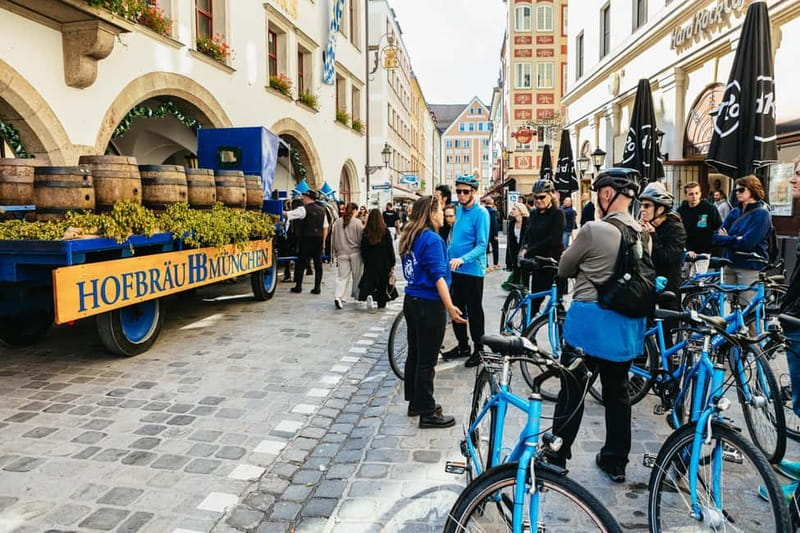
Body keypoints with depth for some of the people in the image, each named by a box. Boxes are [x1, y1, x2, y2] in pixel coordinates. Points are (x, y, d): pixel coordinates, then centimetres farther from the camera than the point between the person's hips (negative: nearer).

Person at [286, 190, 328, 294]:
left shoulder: (303, 209, -8)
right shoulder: (322, 210, 11)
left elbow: (287, 215, -8)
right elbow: (325, 228, 12)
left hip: (307, 239, -5)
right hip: (319, 239, 5)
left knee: (301, 262, 6)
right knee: (318, 263, 7)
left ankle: (298, 286, 11)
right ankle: (317, 287, 7)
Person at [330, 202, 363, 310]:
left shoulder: (337, 223, 3)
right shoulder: (357, 222, -9)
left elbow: (333, 240, 9)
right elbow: (361, 238, -6)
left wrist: (336, 252, 19)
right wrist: (363, 251, 8)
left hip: (342, 253, 3)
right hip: (355, 253, -3)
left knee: (342, 276, 3)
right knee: (357, 276, 14)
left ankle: (338, 297, -14)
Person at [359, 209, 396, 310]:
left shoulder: (366, 232, -5)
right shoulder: (385, 231, -9)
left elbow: (363, 248, 0)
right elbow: (390, 247, -5)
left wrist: (365, 260, 13)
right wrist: (392, 262, 2)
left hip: (370, 262, 1)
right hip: (383, 261, 0)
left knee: (369, 280, 7)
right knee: (382, 282, 12)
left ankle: (368, 294, -21)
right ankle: (381, 304, 20)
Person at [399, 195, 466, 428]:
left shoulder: (410, 238, 9)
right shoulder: (432, 239, -17)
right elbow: (438, 276, -21)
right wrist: (450, 308, -20)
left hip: (412, 302, 9)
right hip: (429, 305, -9)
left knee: (414, 354, 17)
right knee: (427, 361, -1)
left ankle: (415, 402, 29)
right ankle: (427, 413, 9)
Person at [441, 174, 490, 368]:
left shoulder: (481, 213, -14)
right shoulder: (459, 209, 9)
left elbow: (482, 245, -20)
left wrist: (463, 259, -33)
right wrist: (450, 257, 12)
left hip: (472, 270, -7)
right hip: (455, 270, 8)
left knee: (474, 312, 3)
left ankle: (478, 349, 16)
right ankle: (462, 346, 29)